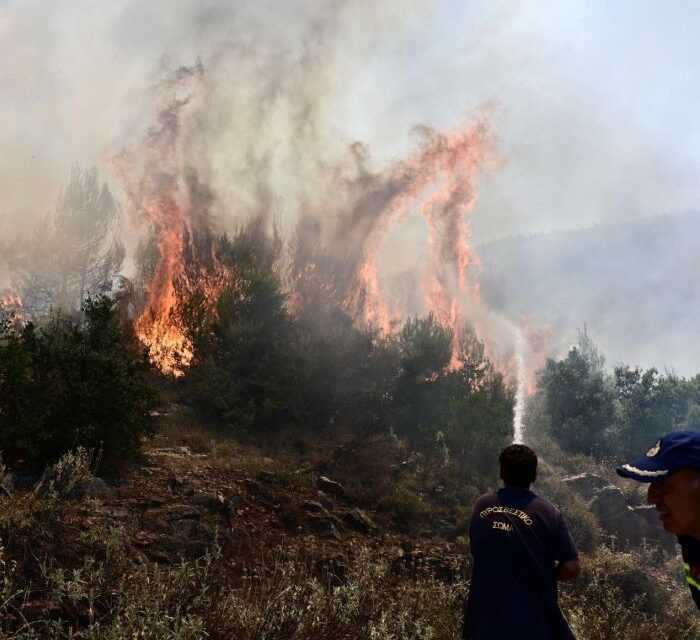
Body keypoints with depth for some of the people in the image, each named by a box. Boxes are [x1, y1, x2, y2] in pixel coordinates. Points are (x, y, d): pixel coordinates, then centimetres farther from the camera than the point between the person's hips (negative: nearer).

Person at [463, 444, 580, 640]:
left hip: (486, 618, 3)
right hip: (533, 620, -2)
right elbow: (571, 569, -10)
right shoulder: (547, 512, -10)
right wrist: (544, 574, 8)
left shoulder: (481, 507, 0)